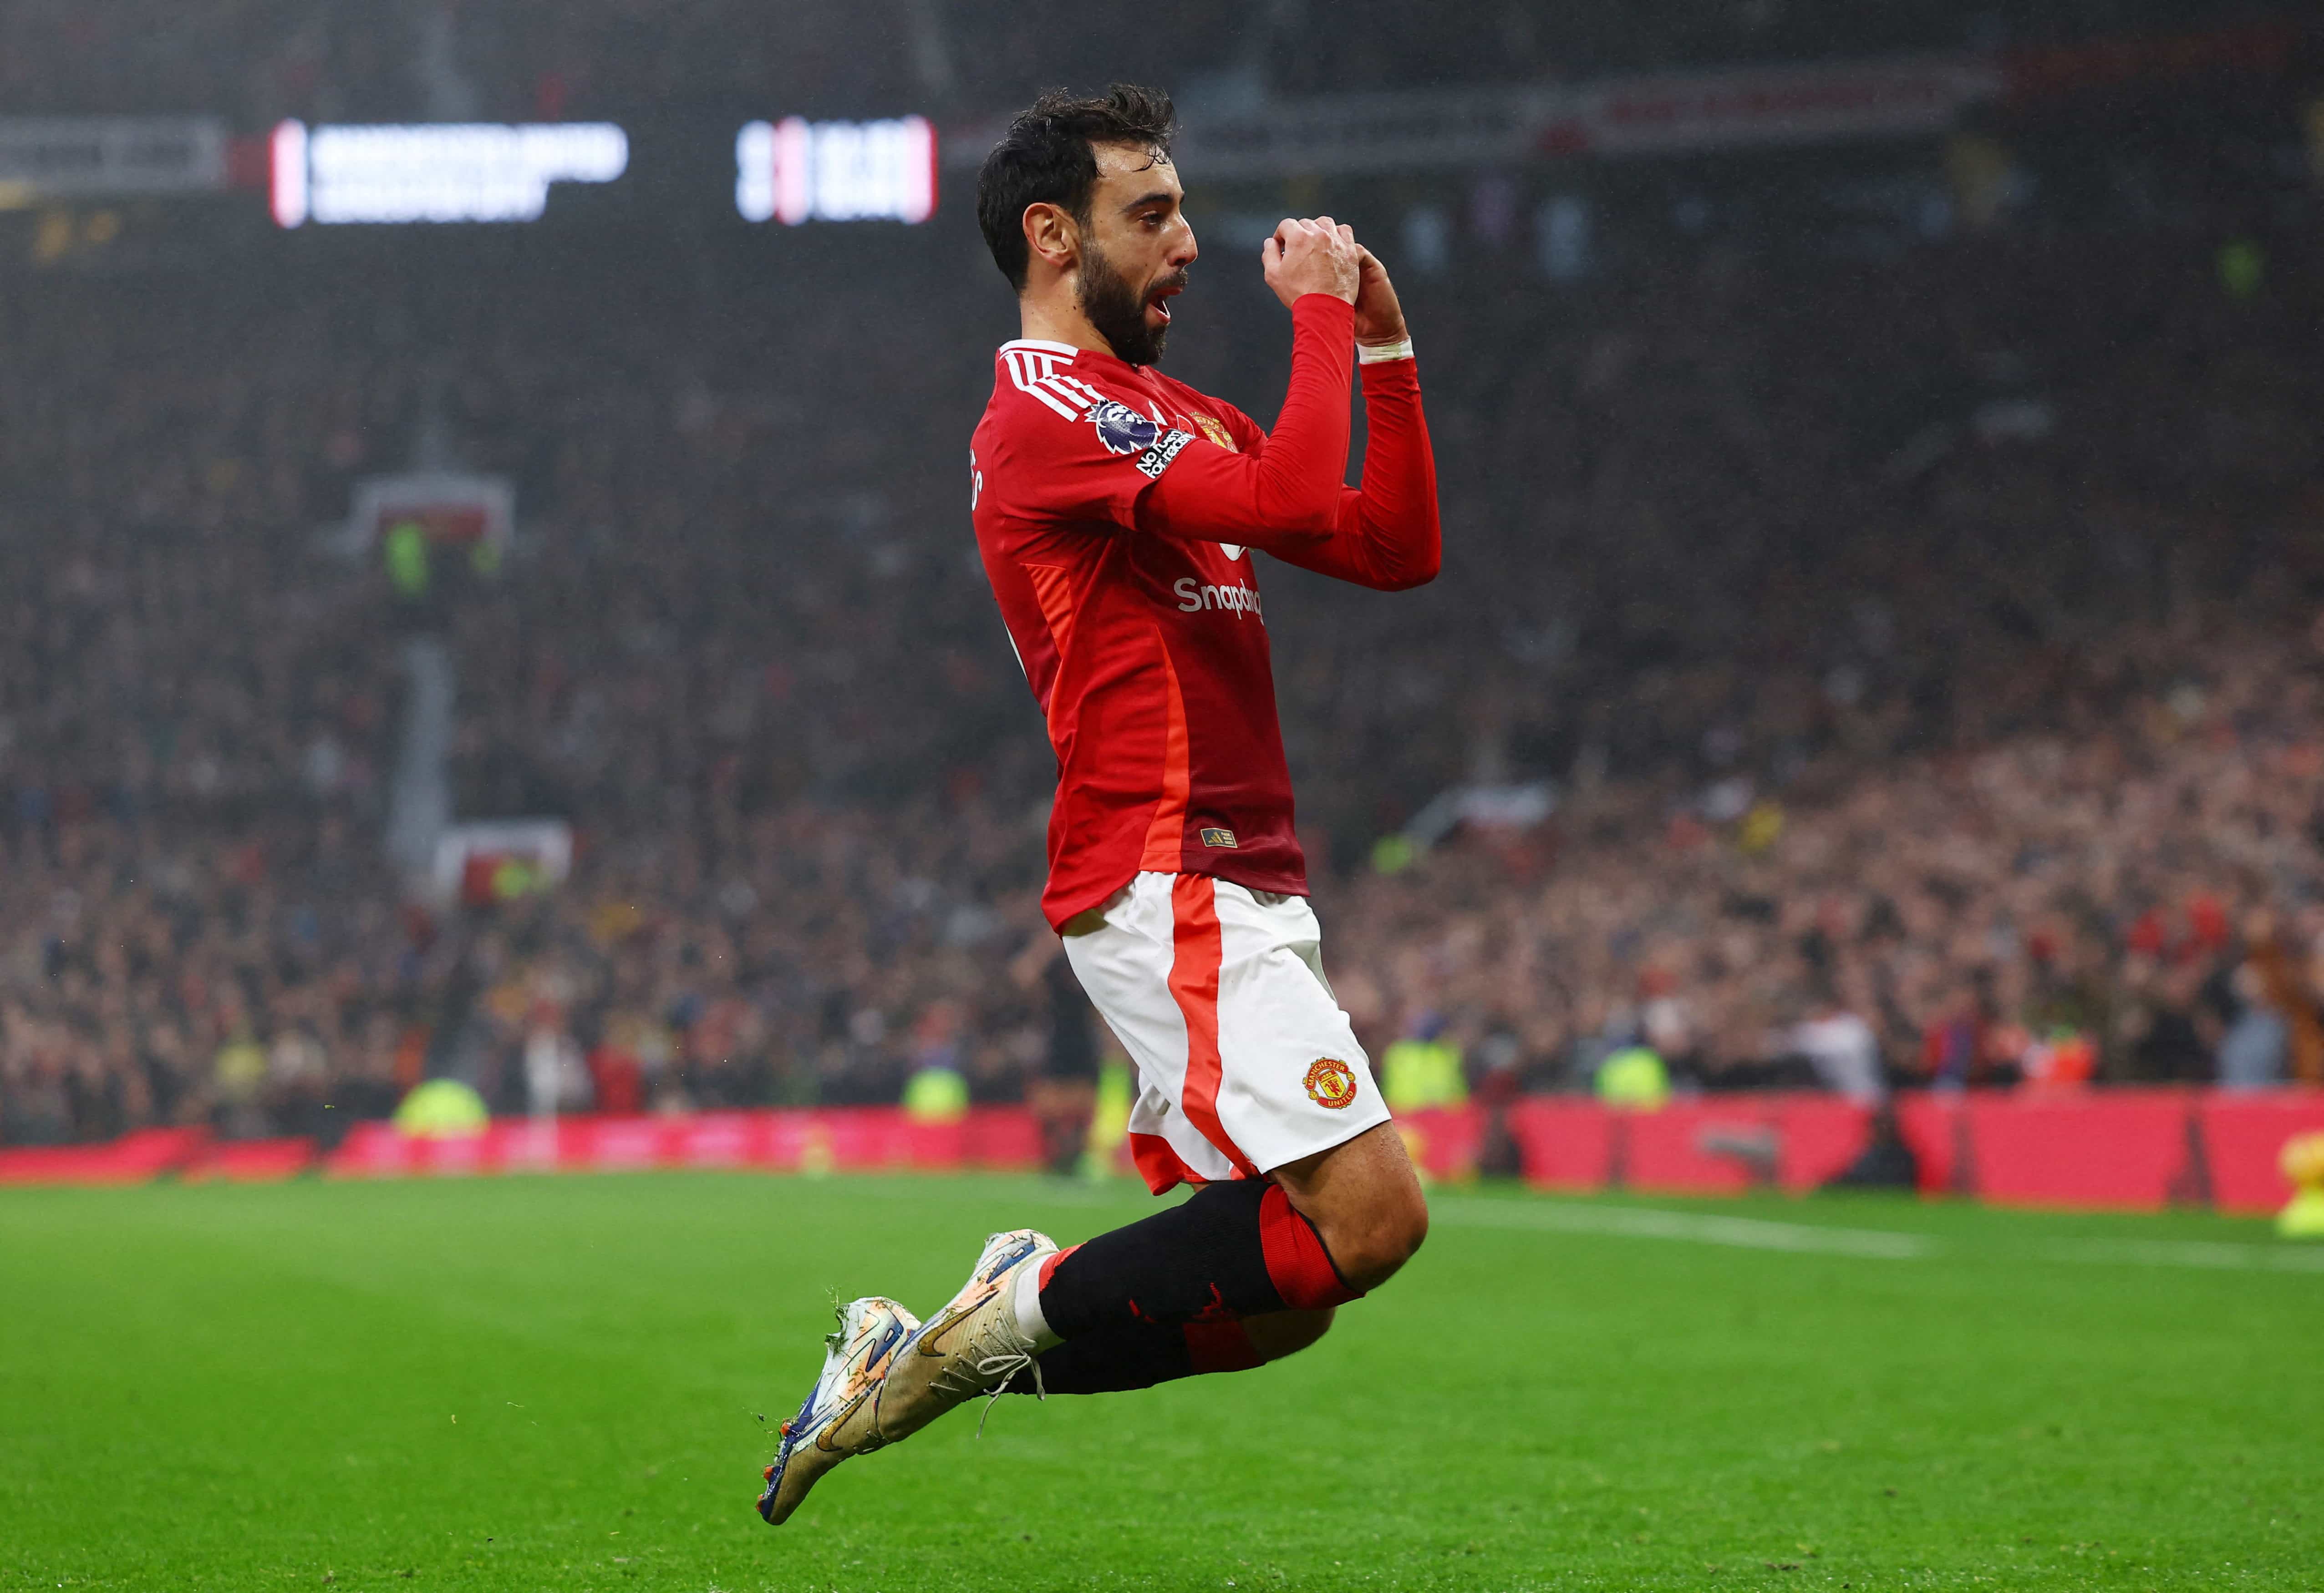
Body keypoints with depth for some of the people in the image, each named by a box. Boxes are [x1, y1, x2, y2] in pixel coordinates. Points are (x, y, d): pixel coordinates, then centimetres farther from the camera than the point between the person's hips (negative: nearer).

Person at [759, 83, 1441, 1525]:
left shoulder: (1181, 419, 22)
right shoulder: (1047, 410, -9)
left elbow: (1396, 547, 20)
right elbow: (1287, 501, -21)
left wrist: (1381, 339, 13)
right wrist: (1322, 311, -8)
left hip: (1240, 893, 10)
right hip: (1169, 892, -10)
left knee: (1285, 1297, 6)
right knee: (1369, 1215, -20)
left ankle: (931, 1355, 12)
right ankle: (1033, 1305, -5)